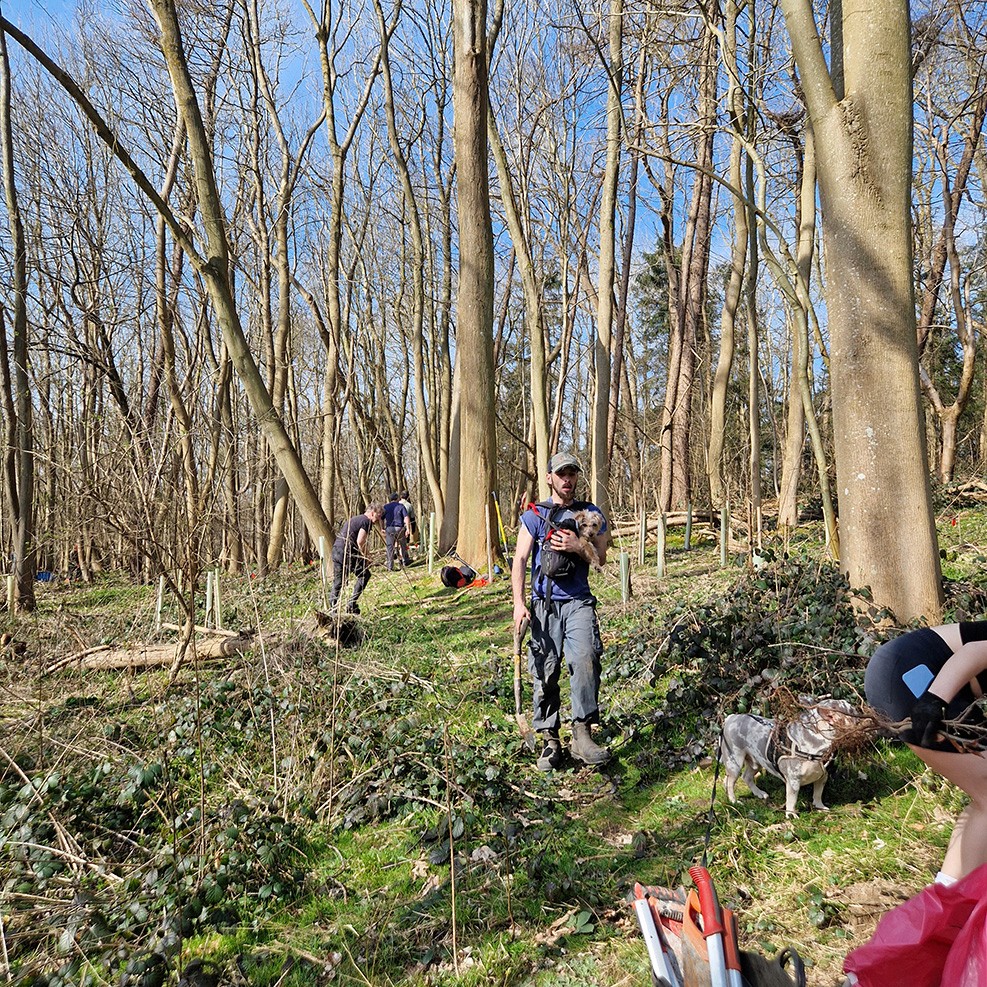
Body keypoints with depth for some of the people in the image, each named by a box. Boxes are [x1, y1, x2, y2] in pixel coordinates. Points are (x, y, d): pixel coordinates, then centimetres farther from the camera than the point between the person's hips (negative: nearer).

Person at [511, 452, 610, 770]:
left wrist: (576, 546, -11)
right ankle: (550, 741, 13)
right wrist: (518, 602, -9)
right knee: (545, 673, 1)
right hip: (544, 604, 0)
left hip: (579, 602, 0)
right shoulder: (534, 515, 8)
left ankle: (582, 734, -17)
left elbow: (601, 557, 9)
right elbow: (520, 559, 2)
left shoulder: (591, 514, 11)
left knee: (585, 658, -23)